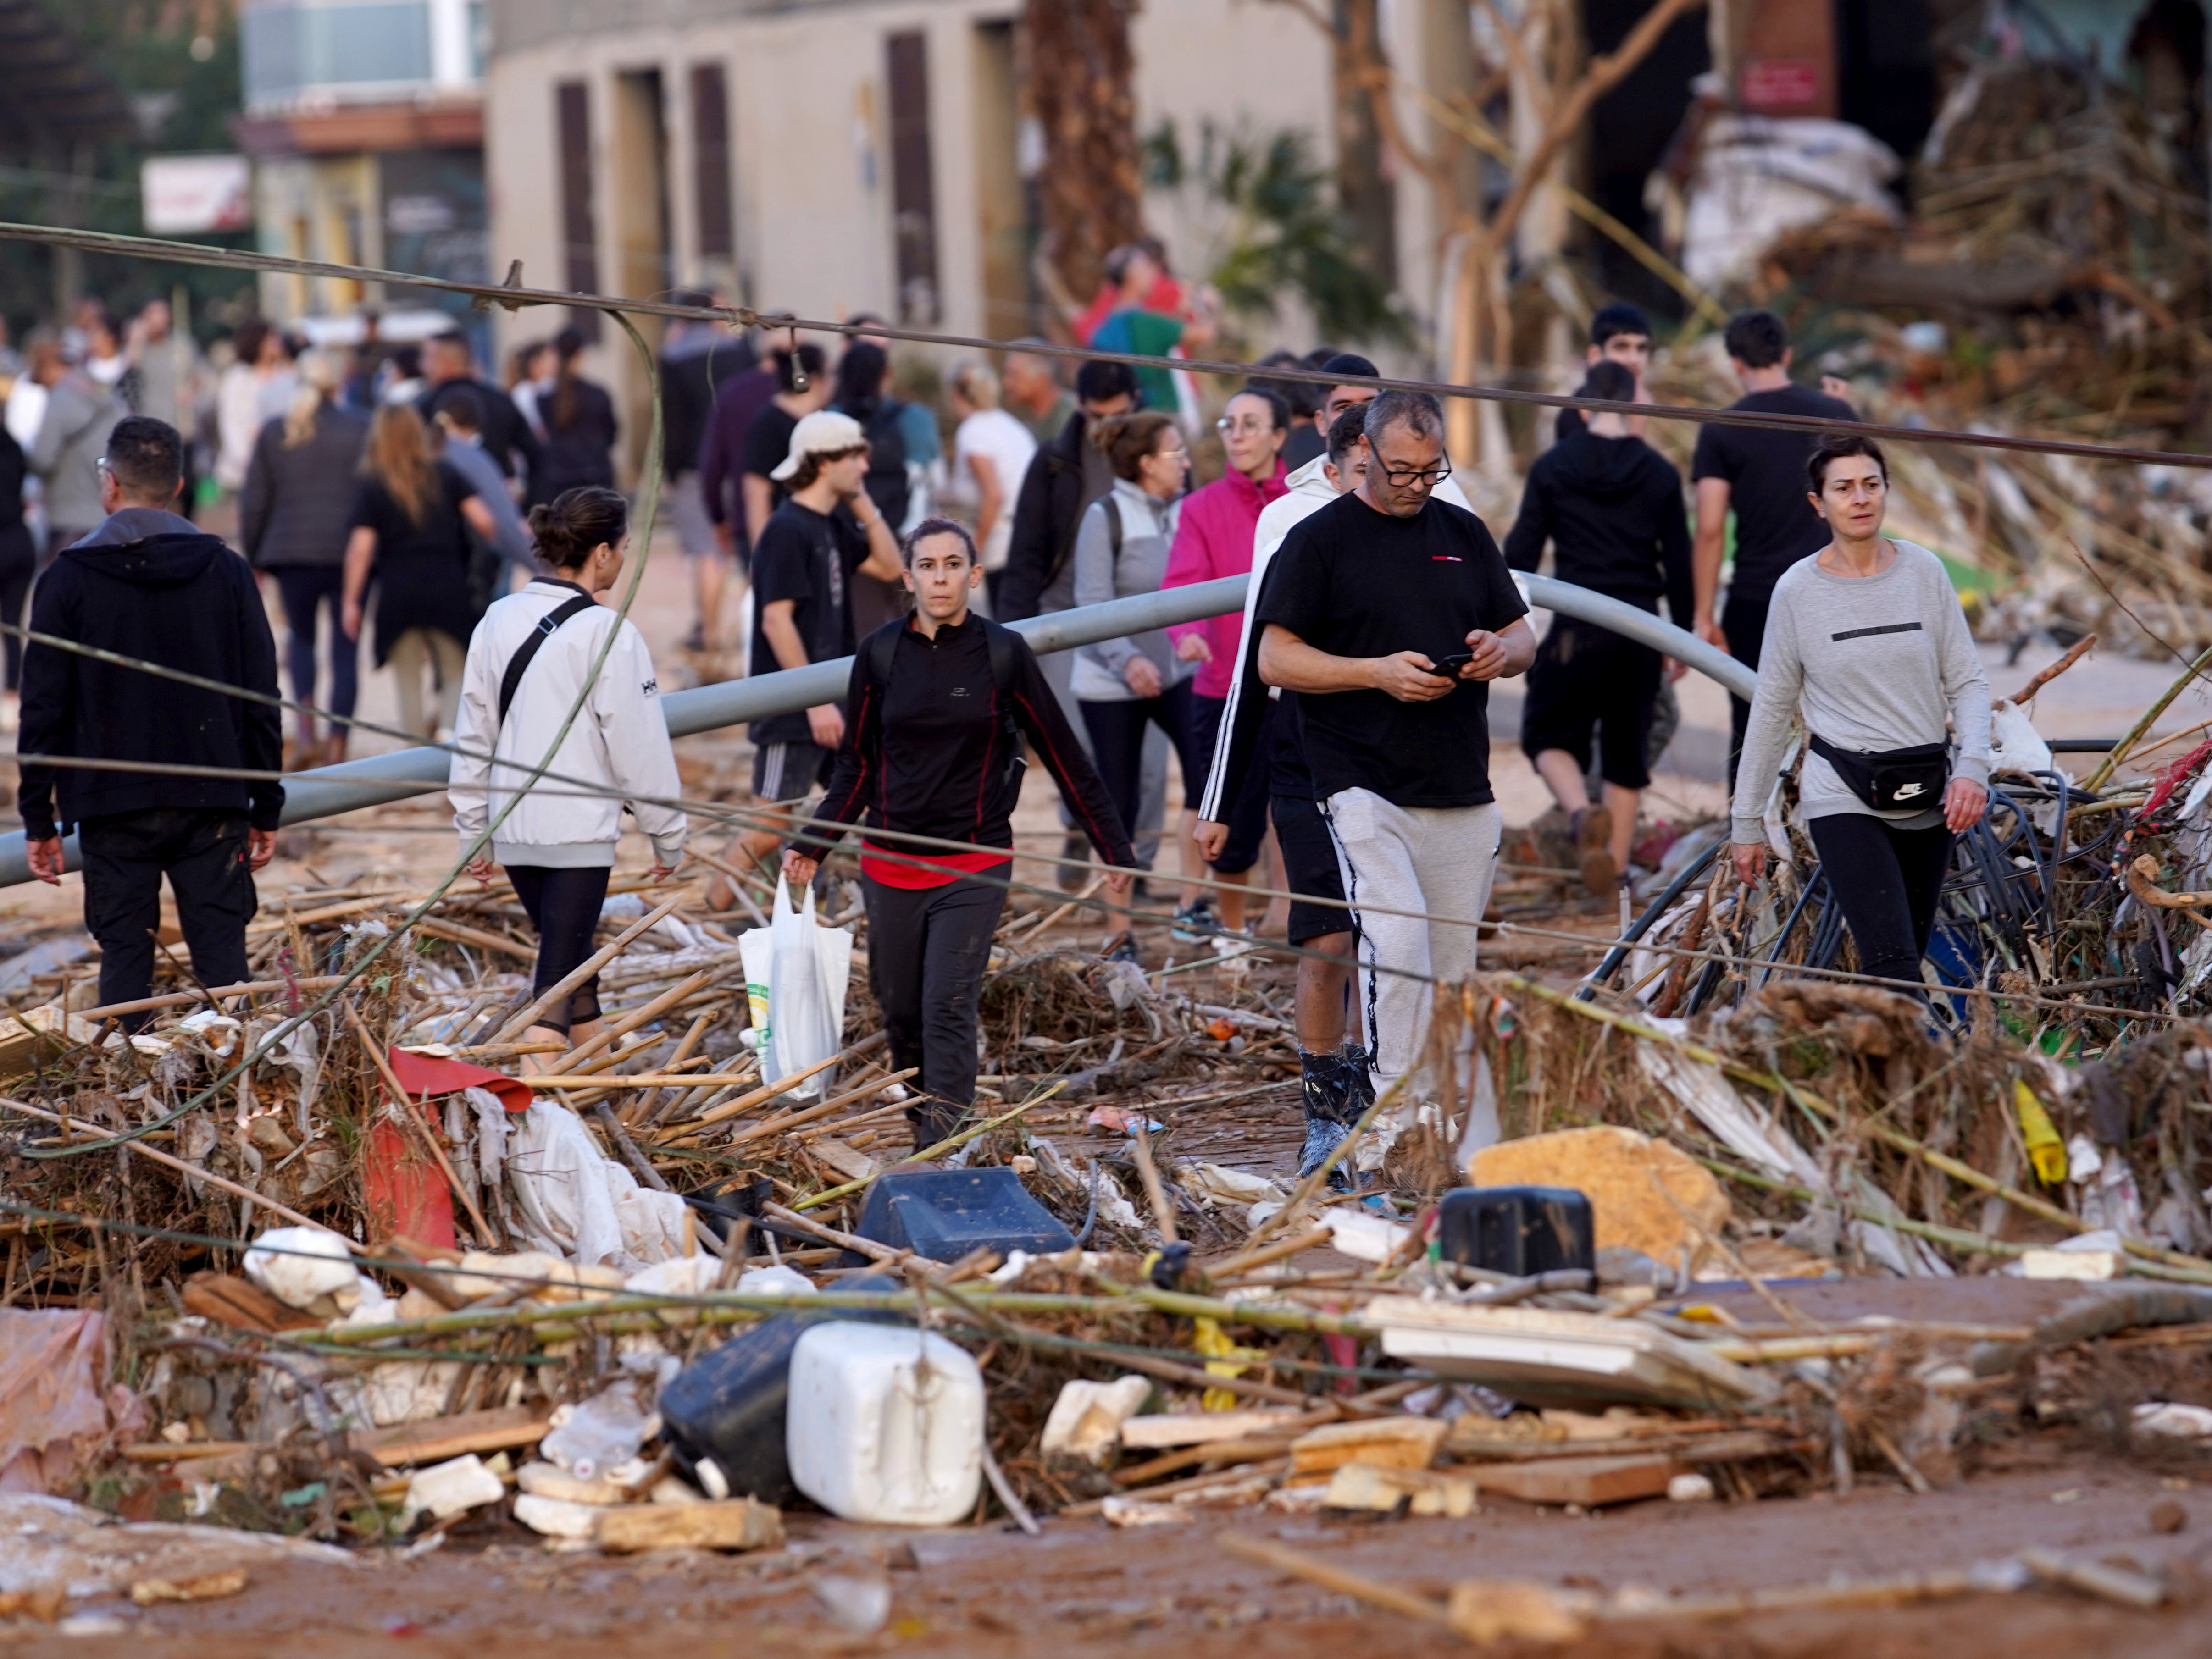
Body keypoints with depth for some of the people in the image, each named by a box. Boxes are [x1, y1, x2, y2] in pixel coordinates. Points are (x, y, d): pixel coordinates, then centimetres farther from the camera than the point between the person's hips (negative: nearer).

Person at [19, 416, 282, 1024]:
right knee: (222, 954, 3)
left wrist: (39, 819, 4)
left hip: (112, 808, -1)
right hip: (212, 804, 1)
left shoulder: (68, 580, -3)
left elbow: (44, 709, -2)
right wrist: (266, 809, 11)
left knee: (125, 956, 4)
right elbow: (261, 701, 4)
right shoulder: (226, 572, 3)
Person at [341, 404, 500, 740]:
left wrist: (351, 601, -3)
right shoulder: (445, 476, 5)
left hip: (398, 590, -1)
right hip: (447, 586, 1)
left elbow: (361, 548, -7)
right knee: (455, 676, 6)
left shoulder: (371, 488, -1)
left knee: (409, 681, 8)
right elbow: (483, 520, 1)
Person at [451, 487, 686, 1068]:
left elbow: (473, 731, 10)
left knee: (573, 961, 22)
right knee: (557, 979, -5)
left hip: (512, 828, 7)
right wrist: (667, 834, 1)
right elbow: (638, 743, -10)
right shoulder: (607, 633, -13)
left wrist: (473, 831, 18)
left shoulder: (498, 621, 5)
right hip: (578, 832, -7)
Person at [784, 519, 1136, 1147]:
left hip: (975, 866, -3)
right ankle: (922, 1128, 26)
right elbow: (857, 765, 12)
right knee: (902, 1013, 7)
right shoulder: (880, 654, 2)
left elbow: (1064, 758, 3)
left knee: (949, 1008, -12)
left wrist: (1113, 848, 6)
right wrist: (814, 844, 3)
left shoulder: (1004, 654, -3)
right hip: (891, 867, 3)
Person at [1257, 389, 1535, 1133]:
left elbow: (1524, 637, 21)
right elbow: (1276, 659, -3)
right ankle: (1395, 1124, -20)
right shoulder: (1320, 539, 1)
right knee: (1399, 945, -21)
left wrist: (1501, 651, -4)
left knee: (1452, 968, 7)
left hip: (1464, 793, 5)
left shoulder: (1464, 534, 16)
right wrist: (1378, 672, -16)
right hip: (1364, 786, -5)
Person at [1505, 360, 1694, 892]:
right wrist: (1682, 636, 17)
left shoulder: (1553, 467, -2)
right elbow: (1679, 563, 6)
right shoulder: (1660, 474, 3)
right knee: (1627, 749, 14)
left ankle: (1582, 812, -20)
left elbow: (1522, 552, -2)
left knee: (1548, 735, 9)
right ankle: (1617, 866, 15)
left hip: (1577, 629, -2)